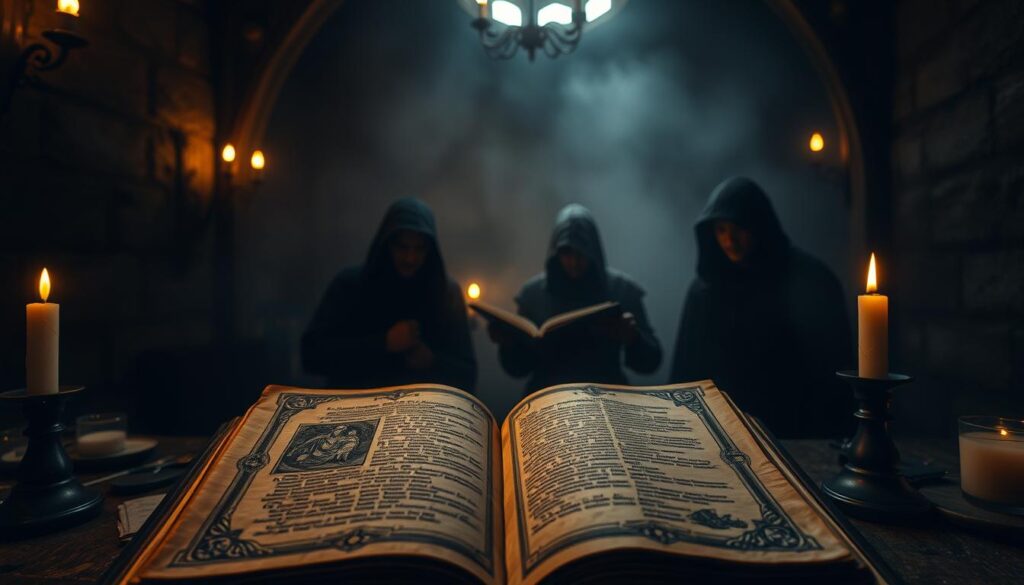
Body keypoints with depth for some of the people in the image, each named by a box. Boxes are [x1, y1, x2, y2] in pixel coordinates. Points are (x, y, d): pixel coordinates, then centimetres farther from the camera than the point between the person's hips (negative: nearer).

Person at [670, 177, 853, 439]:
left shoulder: (808, 280, -7)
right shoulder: (705, 287, 1)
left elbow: (833, 365, -4)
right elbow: (687, 370, 4)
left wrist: (826, 434, -8)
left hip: (796, 435, -2)